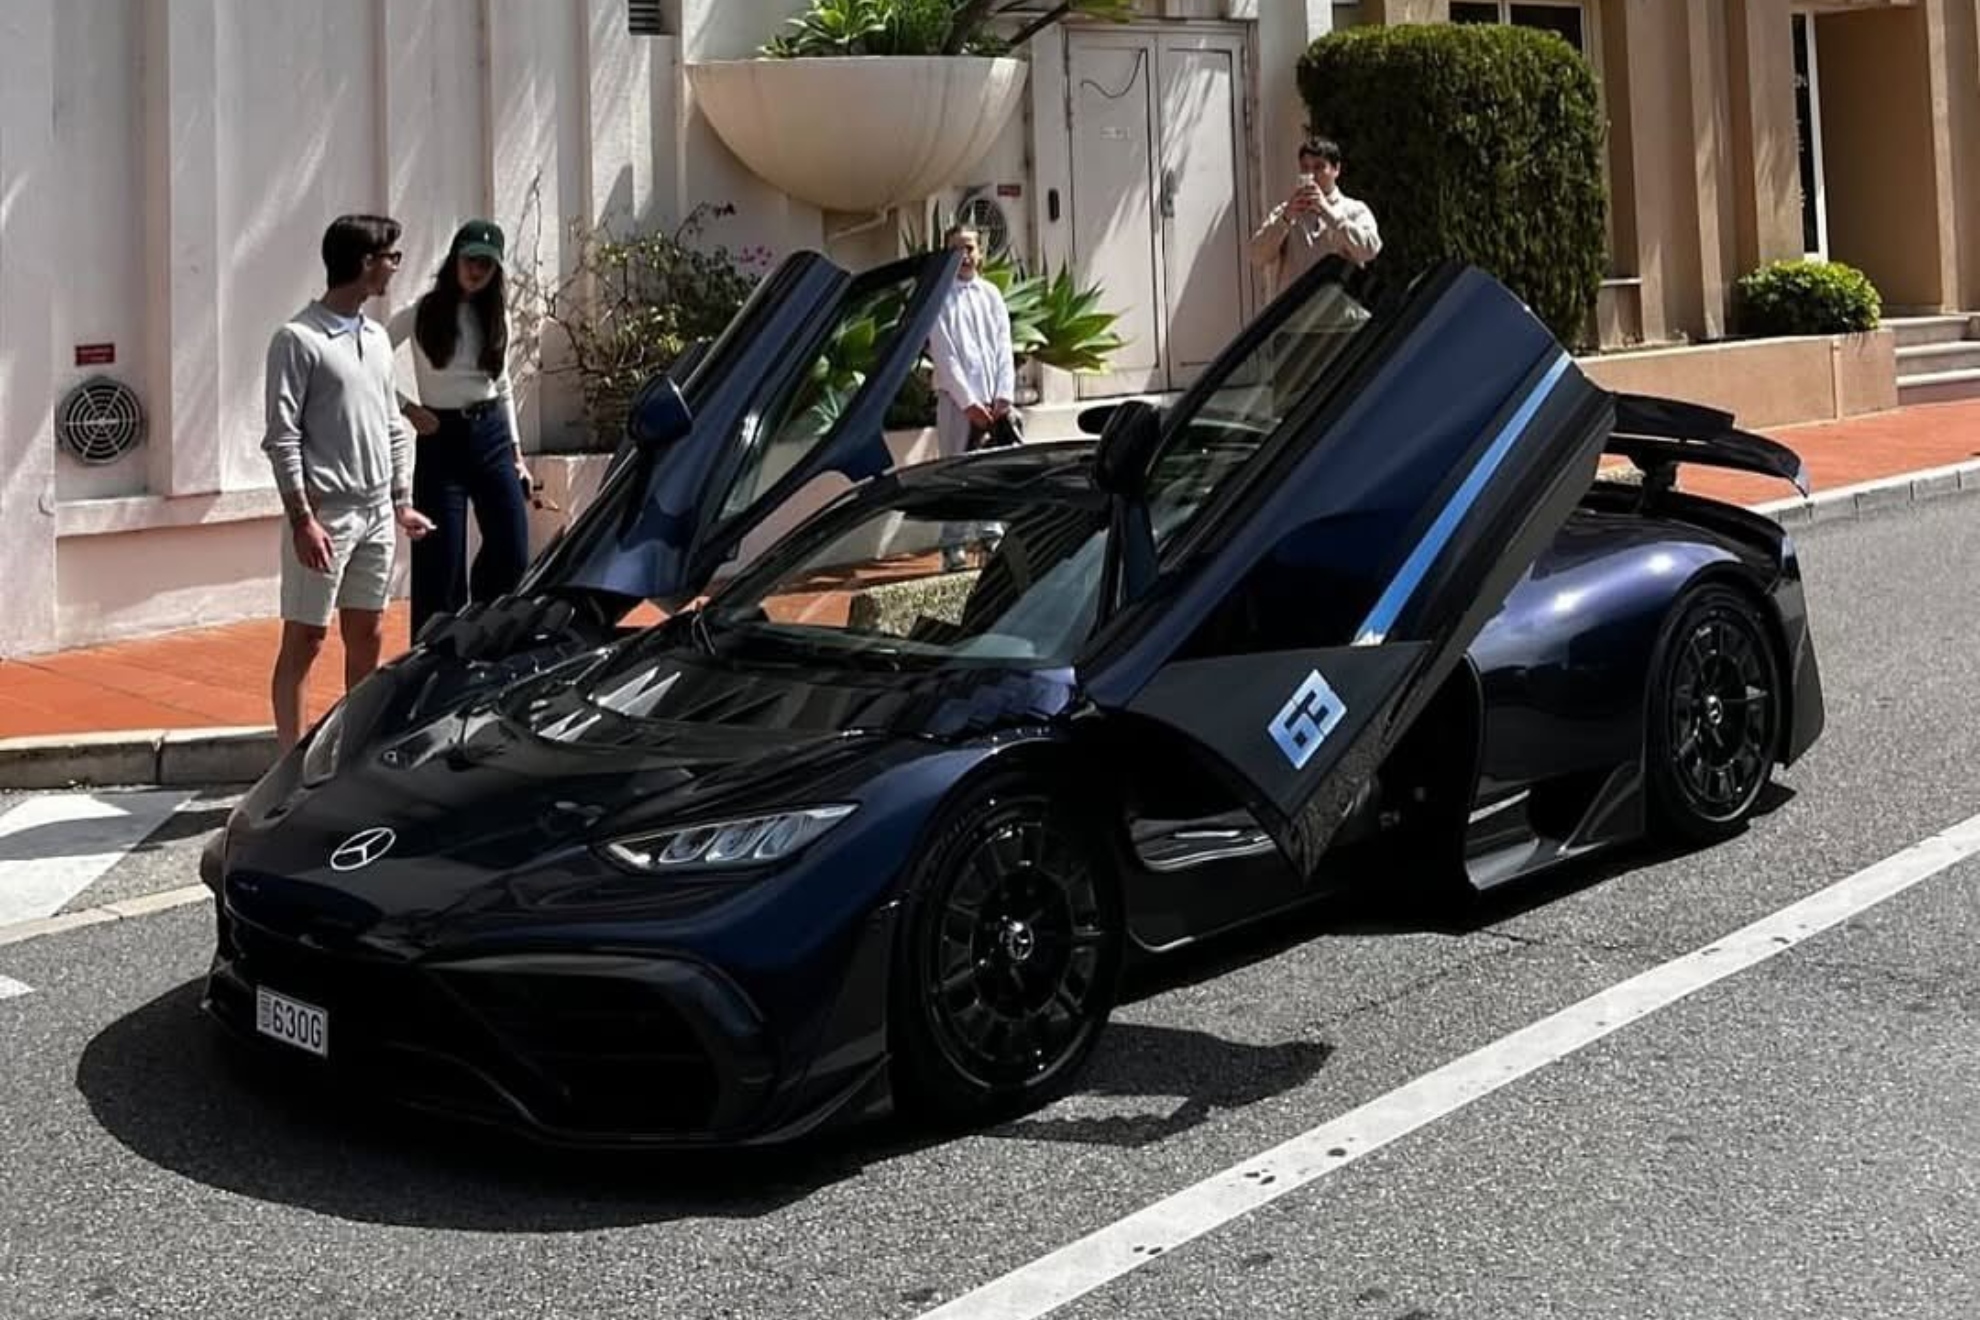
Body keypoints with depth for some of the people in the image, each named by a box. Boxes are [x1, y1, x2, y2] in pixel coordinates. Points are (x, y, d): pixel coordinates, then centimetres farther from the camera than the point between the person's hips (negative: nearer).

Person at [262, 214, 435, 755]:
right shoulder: (298, 340, -9)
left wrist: (402, 502, 14)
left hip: (376, 513, 7)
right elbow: (282, 437, -13)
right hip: (326, 515, -7)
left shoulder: (376, 338, 14)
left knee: (367, 638, 11)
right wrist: (302, 518, -18)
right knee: (305, 639, -3)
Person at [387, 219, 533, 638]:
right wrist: (408, 407, -9)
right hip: (441, 438, -4)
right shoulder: (423, 313, -4)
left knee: (512, 555, 2)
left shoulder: (494, 314, 10)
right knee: (441, 561, -2)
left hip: (491, 435, 4)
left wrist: (516, 452, 14)